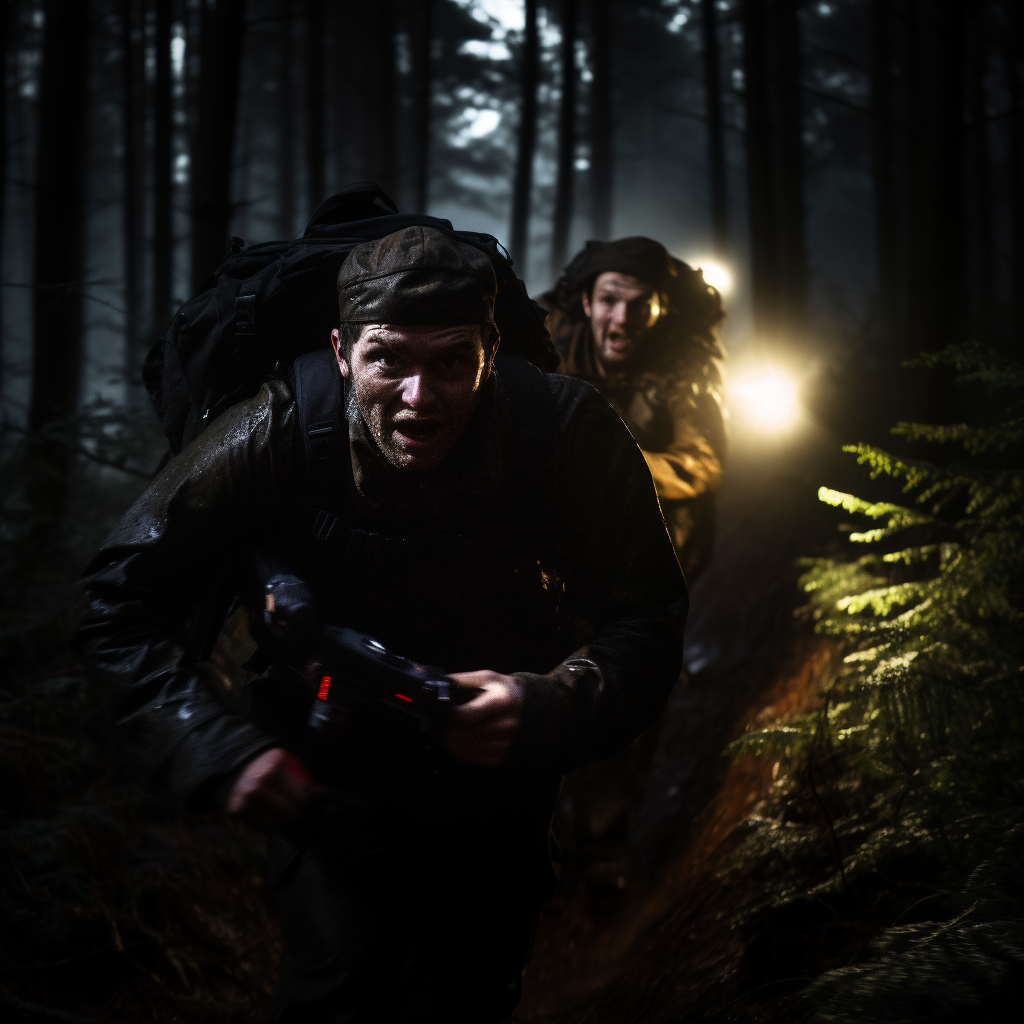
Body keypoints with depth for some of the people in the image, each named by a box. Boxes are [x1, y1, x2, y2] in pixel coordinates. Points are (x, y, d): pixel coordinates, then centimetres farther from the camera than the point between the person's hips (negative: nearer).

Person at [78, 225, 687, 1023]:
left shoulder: (566, 431, -25)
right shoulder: (273, 438, -26)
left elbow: (647, 620, -19)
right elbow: (123, 603, -17)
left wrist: (549, 708, -39)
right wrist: (218, 748, -29)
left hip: (498, 780, 2)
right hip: (330, 780, -1)